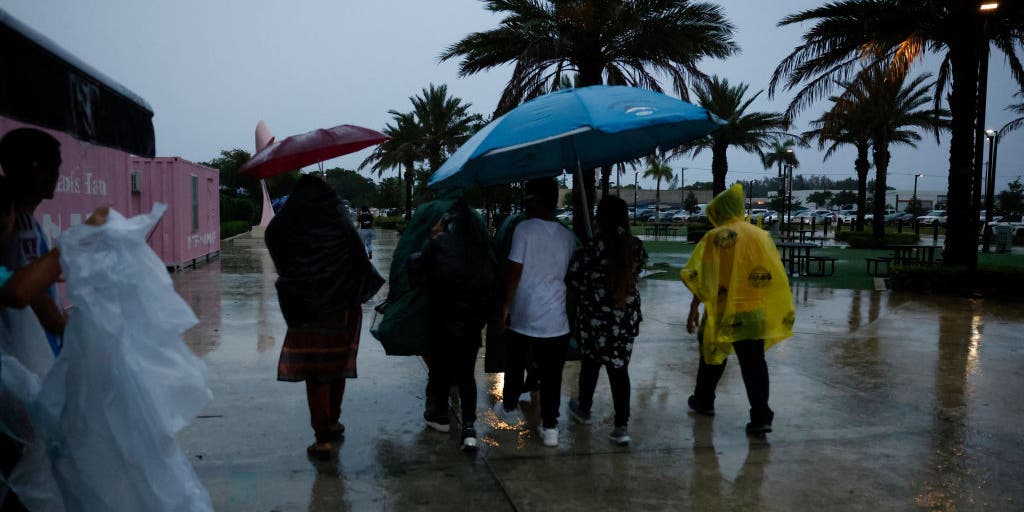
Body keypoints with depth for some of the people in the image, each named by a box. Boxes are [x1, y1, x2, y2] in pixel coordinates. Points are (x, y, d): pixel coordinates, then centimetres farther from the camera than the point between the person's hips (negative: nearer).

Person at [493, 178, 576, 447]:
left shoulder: (524, 228, -10)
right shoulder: (567, 236, 3)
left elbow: (515, 272, -10)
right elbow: (569, 275, 12)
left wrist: (506, 306, 0)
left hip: (523, 316, -2)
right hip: (555, 318, 2)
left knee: (515, 366, 20)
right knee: (551, 375, 6)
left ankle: (509, 408, 37)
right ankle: (550, 427, 9)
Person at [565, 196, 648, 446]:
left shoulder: (593, 247, -16)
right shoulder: (636, 247, -4)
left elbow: (573, 278, -11)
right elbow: (636, 273, 9)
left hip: (595, 315, -2)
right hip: (627, 316, 3)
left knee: (590, 362, 18)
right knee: (620, 367, 7)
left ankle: (584, 409, 39)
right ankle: (621, 426, 3)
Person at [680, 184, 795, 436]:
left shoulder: (716, 237, -9)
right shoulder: (761, 235, 3)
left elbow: (701, 276, -12)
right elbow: (776, 275, 6)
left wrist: (694, 309, -6)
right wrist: (784, 312, 14)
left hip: (722, 312, -2)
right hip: (754, 312, 2)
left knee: (712, 357, 18)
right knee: (754, 364, 4)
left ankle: (703, 401, 34)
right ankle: (761, 417, -2)